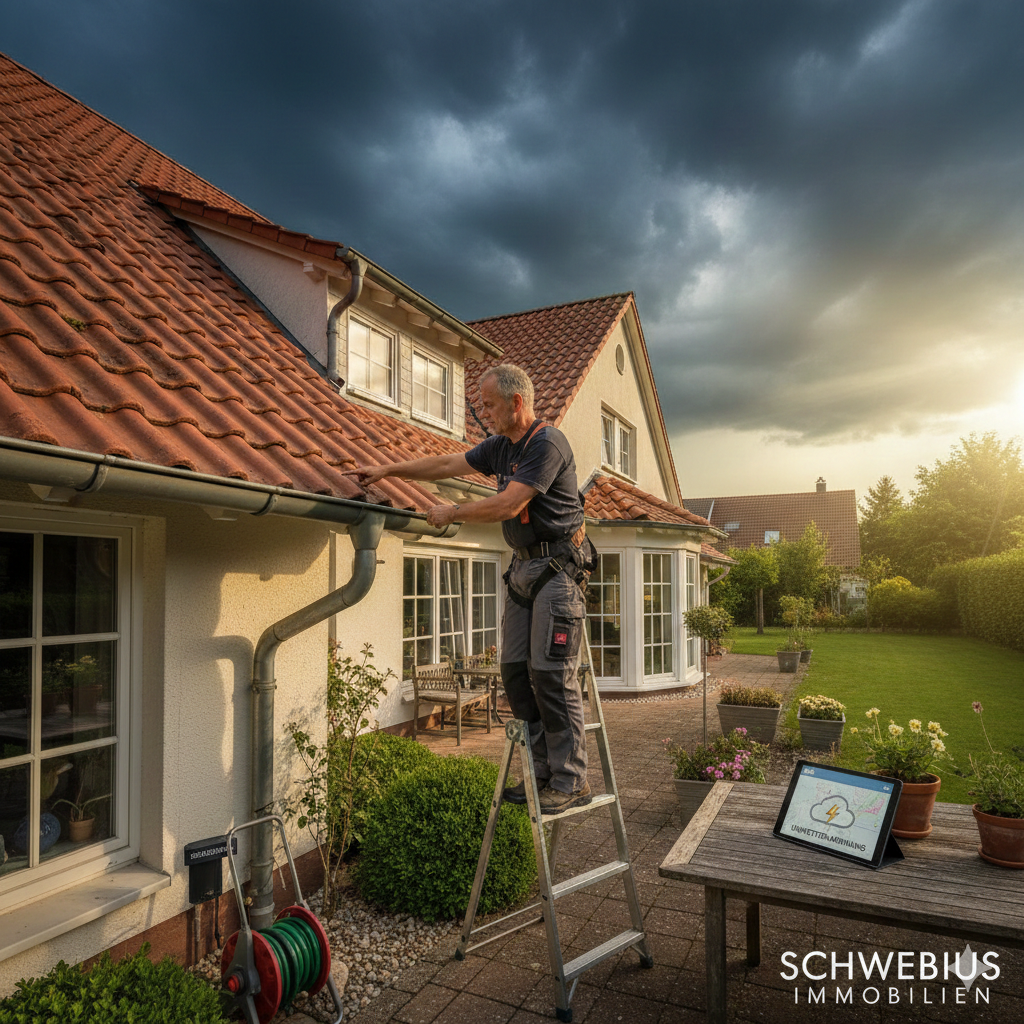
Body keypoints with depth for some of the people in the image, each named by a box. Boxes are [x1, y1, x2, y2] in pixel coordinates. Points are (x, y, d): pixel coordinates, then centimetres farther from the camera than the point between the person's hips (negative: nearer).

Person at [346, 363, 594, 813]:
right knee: (516, 670, 5)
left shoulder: (548, 443, -15)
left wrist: (451, 512, -7)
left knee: (551, 673, -9)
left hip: (557, 566, -9)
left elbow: (507, 505, -20)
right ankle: (544, 771, 14)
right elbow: (447, 464, 23)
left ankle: (571, 781, 2)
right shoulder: (501, 446, 13)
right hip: (523, 566, 9)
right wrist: (387, 470, 24)